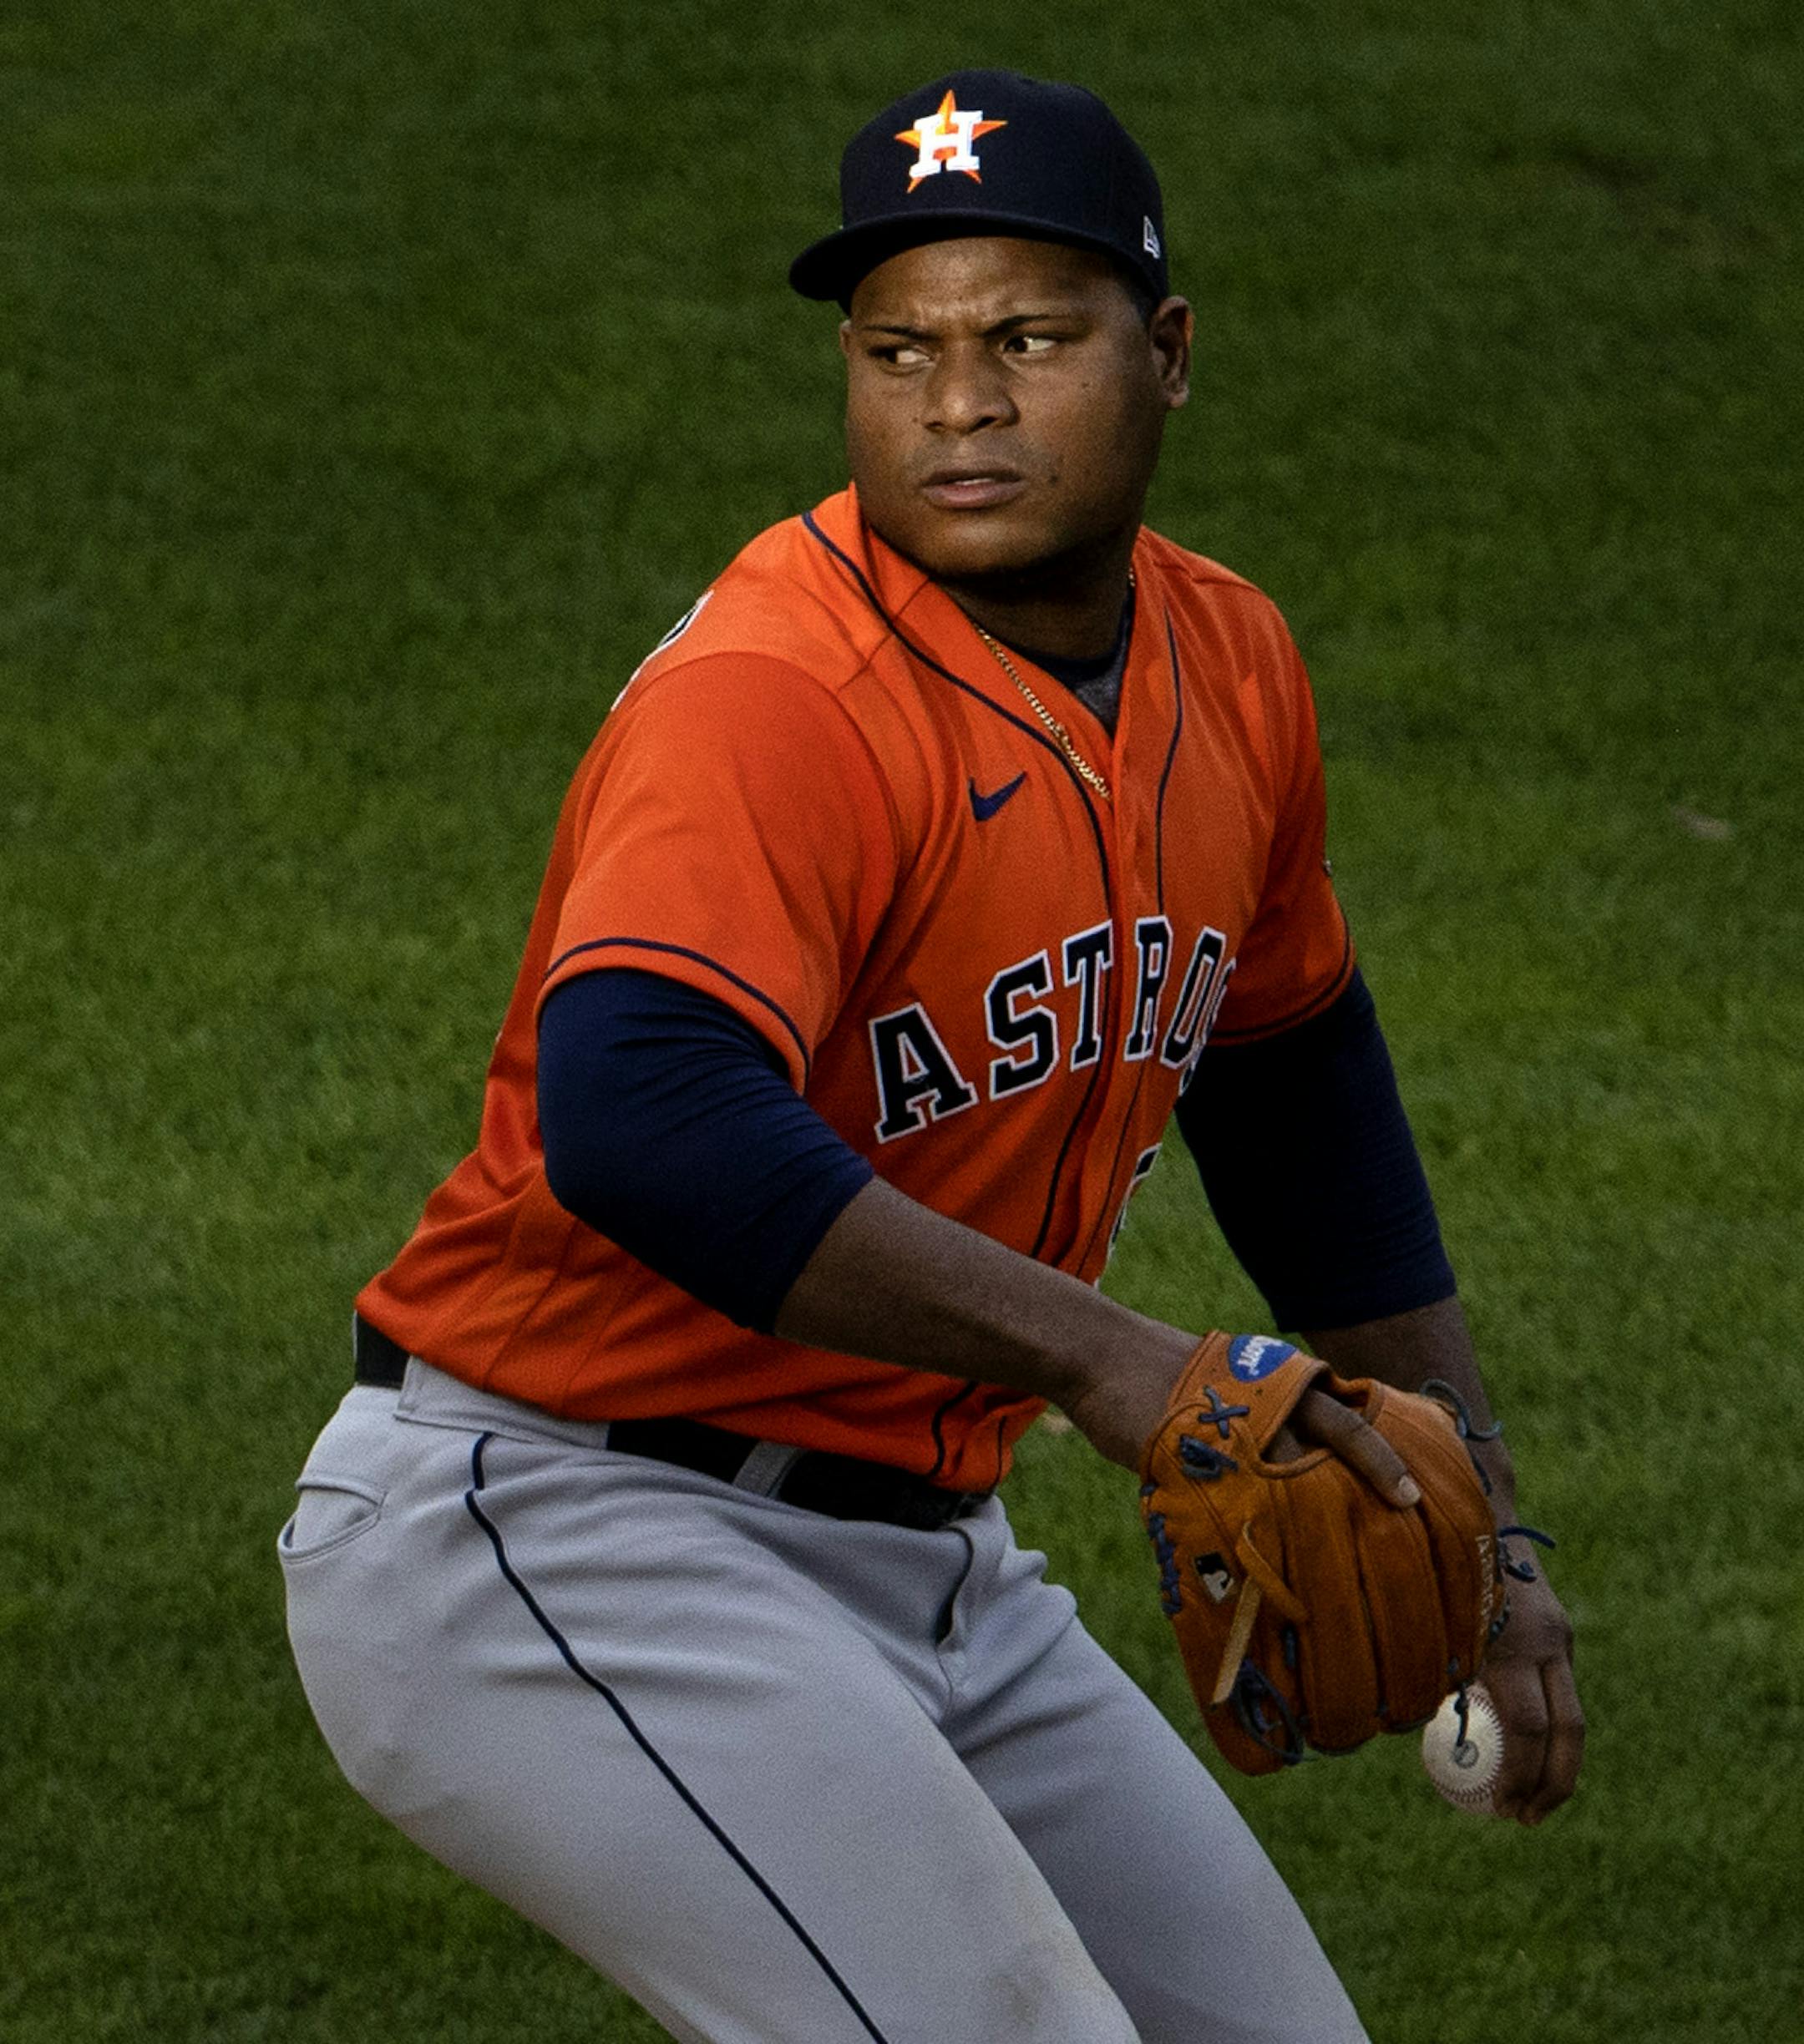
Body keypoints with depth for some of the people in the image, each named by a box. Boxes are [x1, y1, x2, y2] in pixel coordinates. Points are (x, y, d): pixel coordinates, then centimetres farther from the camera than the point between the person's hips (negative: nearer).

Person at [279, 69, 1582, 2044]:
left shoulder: (1228, 671, 5)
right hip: (540, 1544, -9)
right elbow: (639, 1115, -41)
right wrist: (1099, 1357, -44)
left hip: (920, 1562, 9)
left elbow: (1297, 1091, 23)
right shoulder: (774, 697, -22)